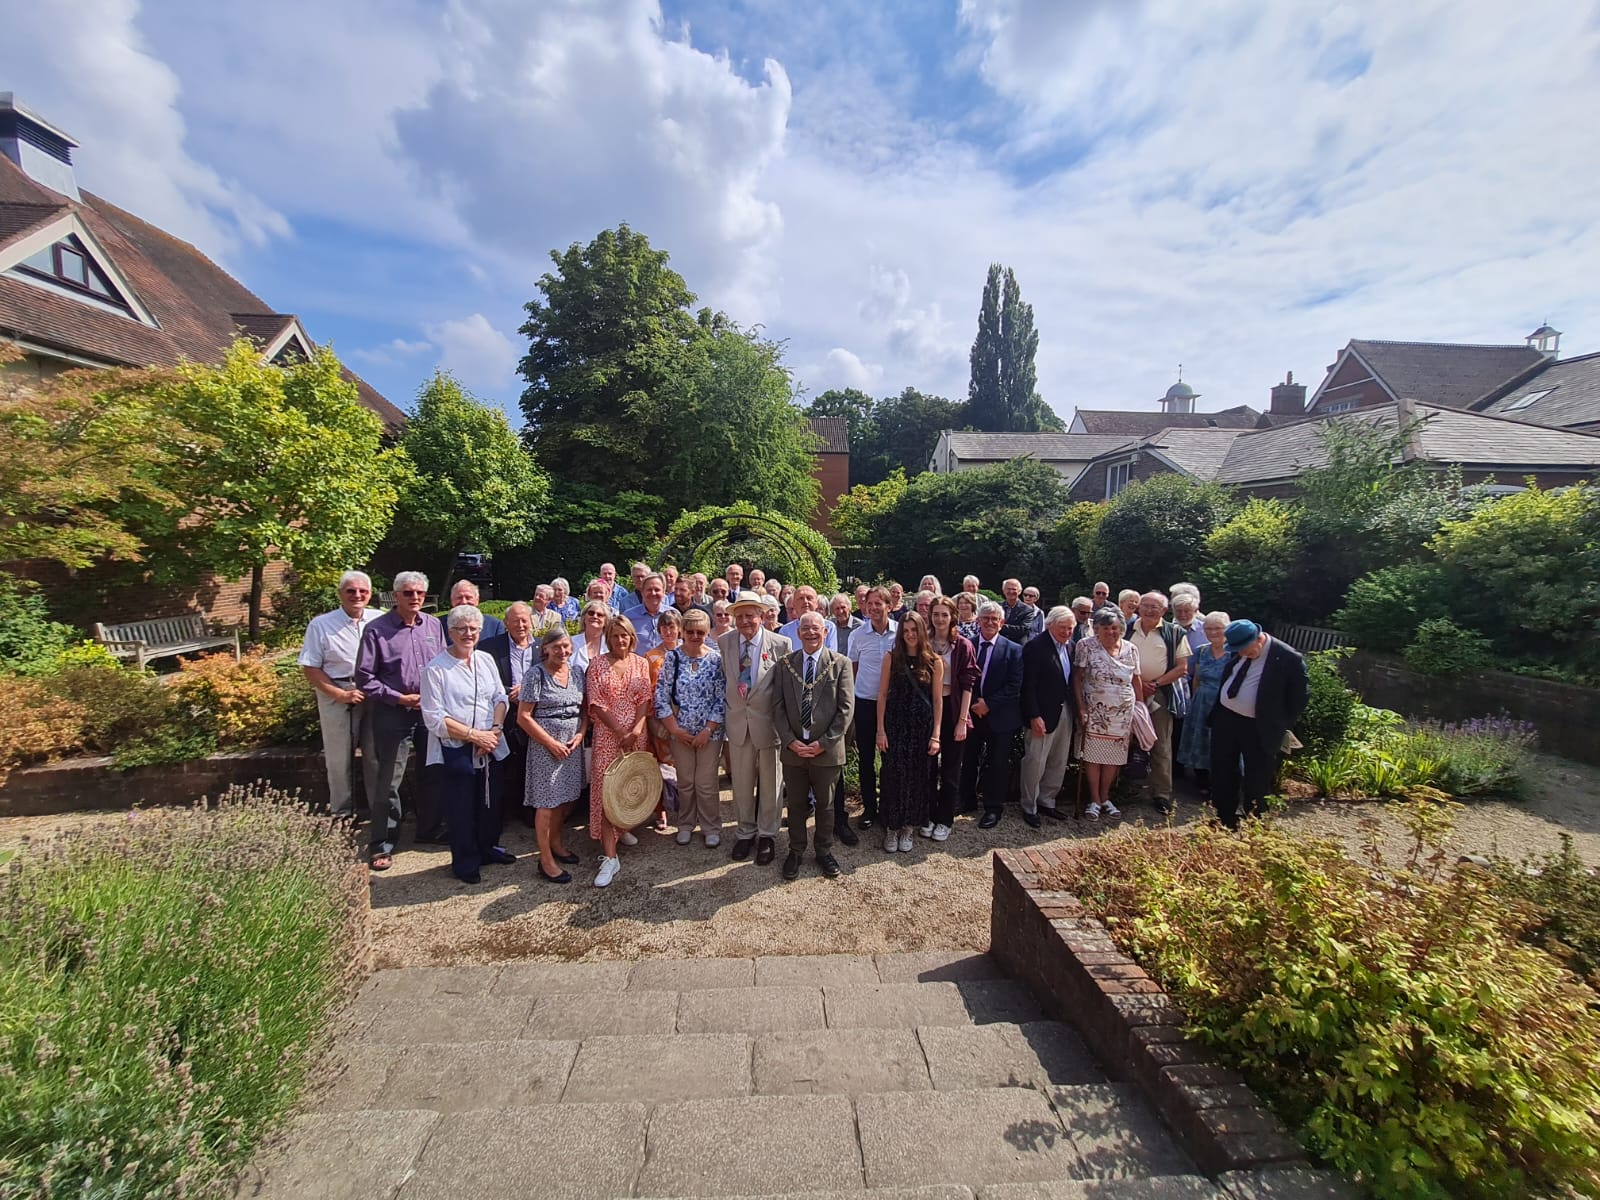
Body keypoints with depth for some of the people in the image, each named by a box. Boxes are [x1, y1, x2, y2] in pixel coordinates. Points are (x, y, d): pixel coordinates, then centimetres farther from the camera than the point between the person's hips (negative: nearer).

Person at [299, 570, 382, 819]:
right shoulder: (321, 625, -4)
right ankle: (341, 814, 27)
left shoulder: (380, 620, 0)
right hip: (336, 697, -1)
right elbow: (310, 668, -3)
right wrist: (341, 694, -12)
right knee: (339, 759, 10)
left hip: (375, 694, 1)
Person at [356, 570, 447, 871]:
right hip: (392, 714, -4)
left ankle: (430, 829, 33)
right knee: (388, 782, 3)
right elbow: (364, 677, -6)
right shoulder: (377, 629, -7)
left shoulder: (434, 626, 4)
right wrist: (399, 698, -12)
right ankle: (382, 845, 18)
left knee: (433, 774, 15)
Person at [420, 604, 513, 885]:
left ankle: (488, 847, 40)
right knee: (462, 809, 9)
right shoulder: (435, 669, -12)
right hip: (455, 751, -5)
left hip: (489, 747, 5)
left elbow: (500, 698, 6)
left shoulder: (486, 660, 5)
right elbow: (434, 718, -14)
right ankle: (465, 862, 29)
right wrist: (474, 735, -15)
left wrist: (495, 730, -10)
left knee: (491, 803, 17)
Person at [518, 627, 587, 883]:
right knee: (547, 802, 3)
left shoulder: (577, 672, 6)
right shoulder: (536, 674, -11)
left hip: (573, 744, 6)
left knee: (566, 798, 14)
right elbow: (523, 717, -12)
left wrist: (581, 733, -4)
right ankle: (546, 861, 15)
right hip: (546, 745, -5)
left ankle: (556, 844, 36)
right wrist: (552, 743, -13)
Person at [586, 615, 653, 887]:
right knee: (606, 789, -8)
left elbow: (645, 699, 1)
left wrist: (636, 729, -13)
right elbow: (596, 702, -7)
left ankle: (625, 827, 37)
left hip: (636, 734, 2)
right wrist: (620, 731, -13)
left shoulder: (641, 664, 6)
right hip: (607, 734, -2)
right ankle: (610, 857, -7)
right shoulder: (598, 664, -1)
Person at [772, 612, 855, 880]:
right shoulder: (785, 664, 2)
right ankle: (795, 851, 33)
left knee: (825, 804, 14)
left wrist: (824, 742, -12)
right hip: (793, 748, 1)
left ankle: (824, 851, 34)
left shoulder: (840, 663, -4)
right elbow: (778, 706, 1)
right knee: (796, 804, 15)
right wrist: (790, 741, -10)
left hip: (827, 749, -1)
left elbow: (846, 708, -7)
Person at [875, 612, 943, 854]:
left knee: (917, 777, 8)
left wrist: (935, 735, -3)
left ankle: (907, 828, 26)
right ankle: (891, 828, 19)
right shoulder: (891, 658, -1)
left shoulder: (934, 661, -1)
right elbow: (882, 694, 0)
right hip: (895, 724, 0)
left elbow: (938, 700, 0)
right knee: (894, 776, 2)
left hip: (922, 726, 1)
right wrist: (880, 730, -5)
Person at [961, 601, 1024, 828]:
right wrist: (973, 703, -9)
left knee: (997, 764, 6)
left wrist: (989, 704, -14)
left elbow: (1014, 686, -9)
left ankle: (994, 808, 21)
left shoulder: (1013, 650, -5)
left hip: (999, 716, -2)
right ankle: (967, 800, 31)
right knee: (968, 760, 13)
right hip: (970, 713, 2)